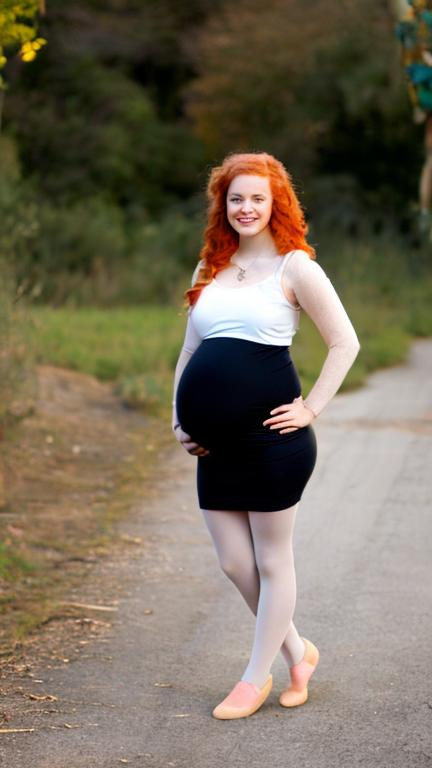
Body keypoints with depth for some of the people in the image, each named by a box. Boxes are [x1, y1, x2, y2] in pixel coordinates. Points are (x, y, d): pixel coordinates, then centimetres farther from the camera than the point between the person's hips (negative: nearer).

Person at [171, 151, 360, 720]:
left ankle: (257, 678, 17)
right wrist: (179, 419, 13)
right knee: (233, 562, 9)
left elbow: (345, 342, -4)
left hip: (271, 437, -6)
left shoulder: (294, 266, -4)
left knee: (271, 561, 5)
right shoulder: (209, 270, 13)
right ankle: (297, 652, 29)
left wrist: (311, 409, -7)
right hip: (217, 444, 6)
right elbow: (190, 351, 21)